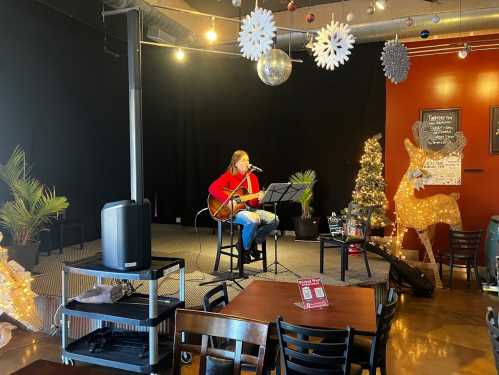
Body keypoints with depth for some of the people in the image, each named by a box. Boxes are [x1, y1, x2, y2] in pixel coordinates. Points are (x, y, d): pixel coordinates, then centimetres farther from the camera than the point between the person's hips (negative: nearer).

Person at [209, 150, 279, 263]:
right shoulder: (228, 176, -4)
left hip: (250, 208, 6)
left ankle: (253, 242, 7)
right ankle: (245, 248, -7)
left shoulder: (253, 177, 12)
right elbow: (213, 188, -20)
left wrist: (259, 199, -12)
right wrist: (228, 200, -27)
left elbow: (255, 203, 12)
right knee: (253, 221, -36)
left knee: (274, 219, -13)